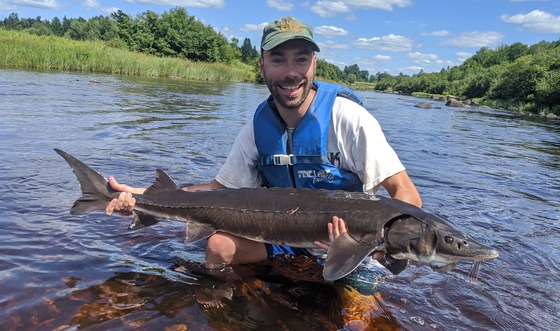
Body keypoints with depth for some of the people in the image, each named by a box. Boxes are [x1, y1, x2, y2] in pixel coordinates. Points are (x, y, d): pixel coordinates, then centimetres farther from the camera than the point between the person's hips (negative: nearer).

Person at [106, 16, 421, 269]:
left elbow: (407, 194, -20)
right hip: (287, 236, 4)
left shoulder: (347, 117, -20)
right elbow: (220, 188, 1)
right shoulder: (258, 128, -5)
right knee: (220, 245, -15)